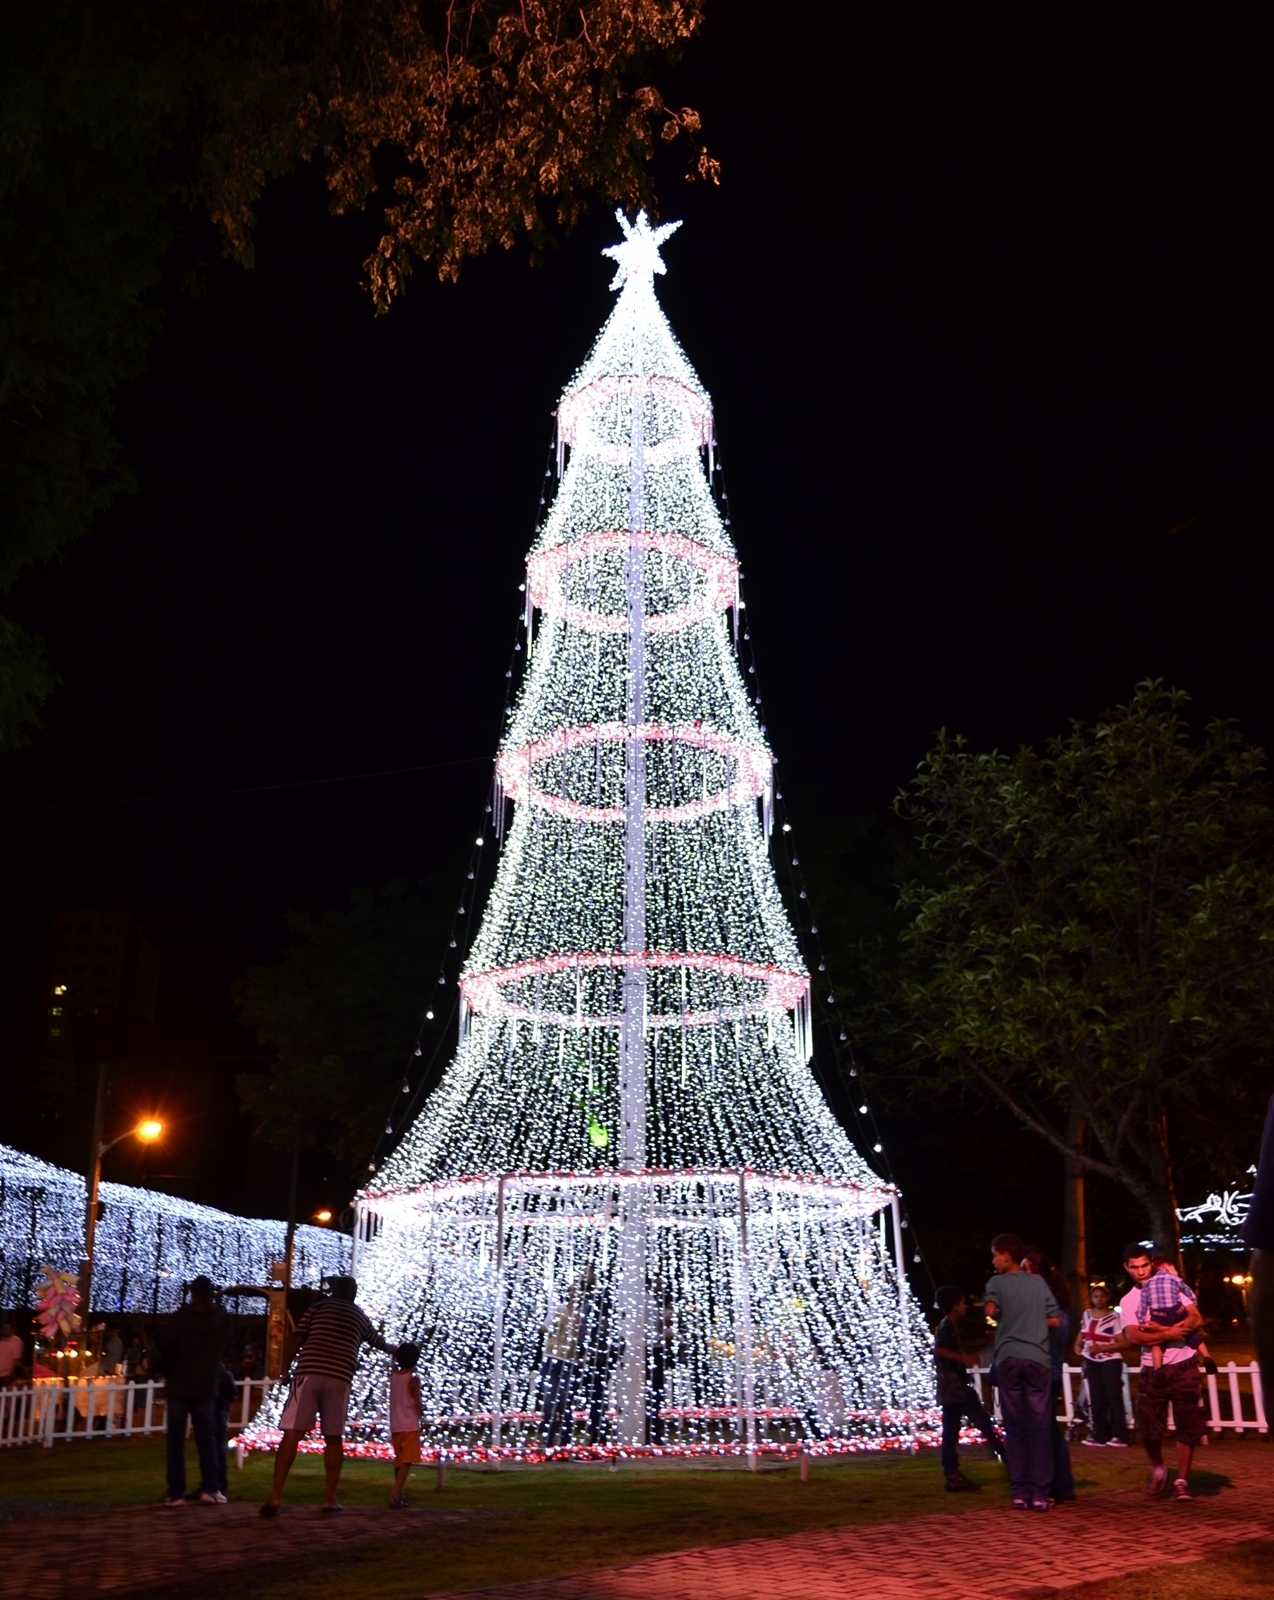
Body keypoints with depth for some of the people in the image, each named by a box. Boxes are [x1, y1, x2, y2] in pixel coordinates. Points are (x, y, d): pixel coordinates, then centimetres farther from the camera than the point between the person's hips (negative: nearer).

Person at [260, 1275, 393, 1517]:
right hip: (339, 1379, 2)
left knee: (292, 1434, -5)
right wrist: (394, 1350, 62)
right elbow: (378, 1342, 43)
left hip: (308, 1373, -2)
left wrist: (284, 1371, 17)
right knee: (334, 1438, 14)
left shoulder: (319, 1306, 15)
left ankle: (275, 1497, -11)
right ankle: (329, 1499, 15)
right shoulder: (360, 1316, 24)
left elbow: (297, 1339, 6)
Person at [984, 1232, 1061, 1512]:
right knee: (1040, 1427, 3)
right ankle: (1039, 1493, 2)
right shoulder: (1038, 1282, 10)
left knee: (1015, 1427, 5)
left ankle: (1020, 1492, 4)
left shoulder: (997, 1283, 3)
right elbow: (1055, 1320, 6)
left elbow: (991, 1310, -14)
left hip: (1008, 1358, -1)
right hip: (1037, 1358, 1)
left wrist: (1004, 1319, 6)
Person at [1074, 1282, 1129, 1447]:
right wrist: (1078, 1345, 6)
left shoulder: (1115, 1317, -12)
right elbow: (1083, 1334, 24)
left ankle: (1120, 1436, -7)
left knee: (1114, 1397, -9)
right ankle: (1099, 1434, 12)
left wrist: (1101, 1348, -22)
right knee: (1097, 1399, 8)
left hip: (1110, 1360, -6)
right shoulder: (1087, 1315, 7)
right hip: (1092, 1361, 6)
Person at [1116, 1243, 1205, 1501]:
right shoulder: (1127, 1302, 5)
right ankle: (1158, 1470, 21)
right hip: (1153, 1370, 1)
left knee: (1187, 1426, 0)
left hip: (1184, 1367, -1)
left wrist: (1160, 1329, -17)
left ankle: (1182, 1480, 13)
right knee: (1148, 1427, -5)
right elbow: (1133, 1337, -9)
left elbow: (1196, 1319, -7)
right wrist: (1171, 1333, -17)